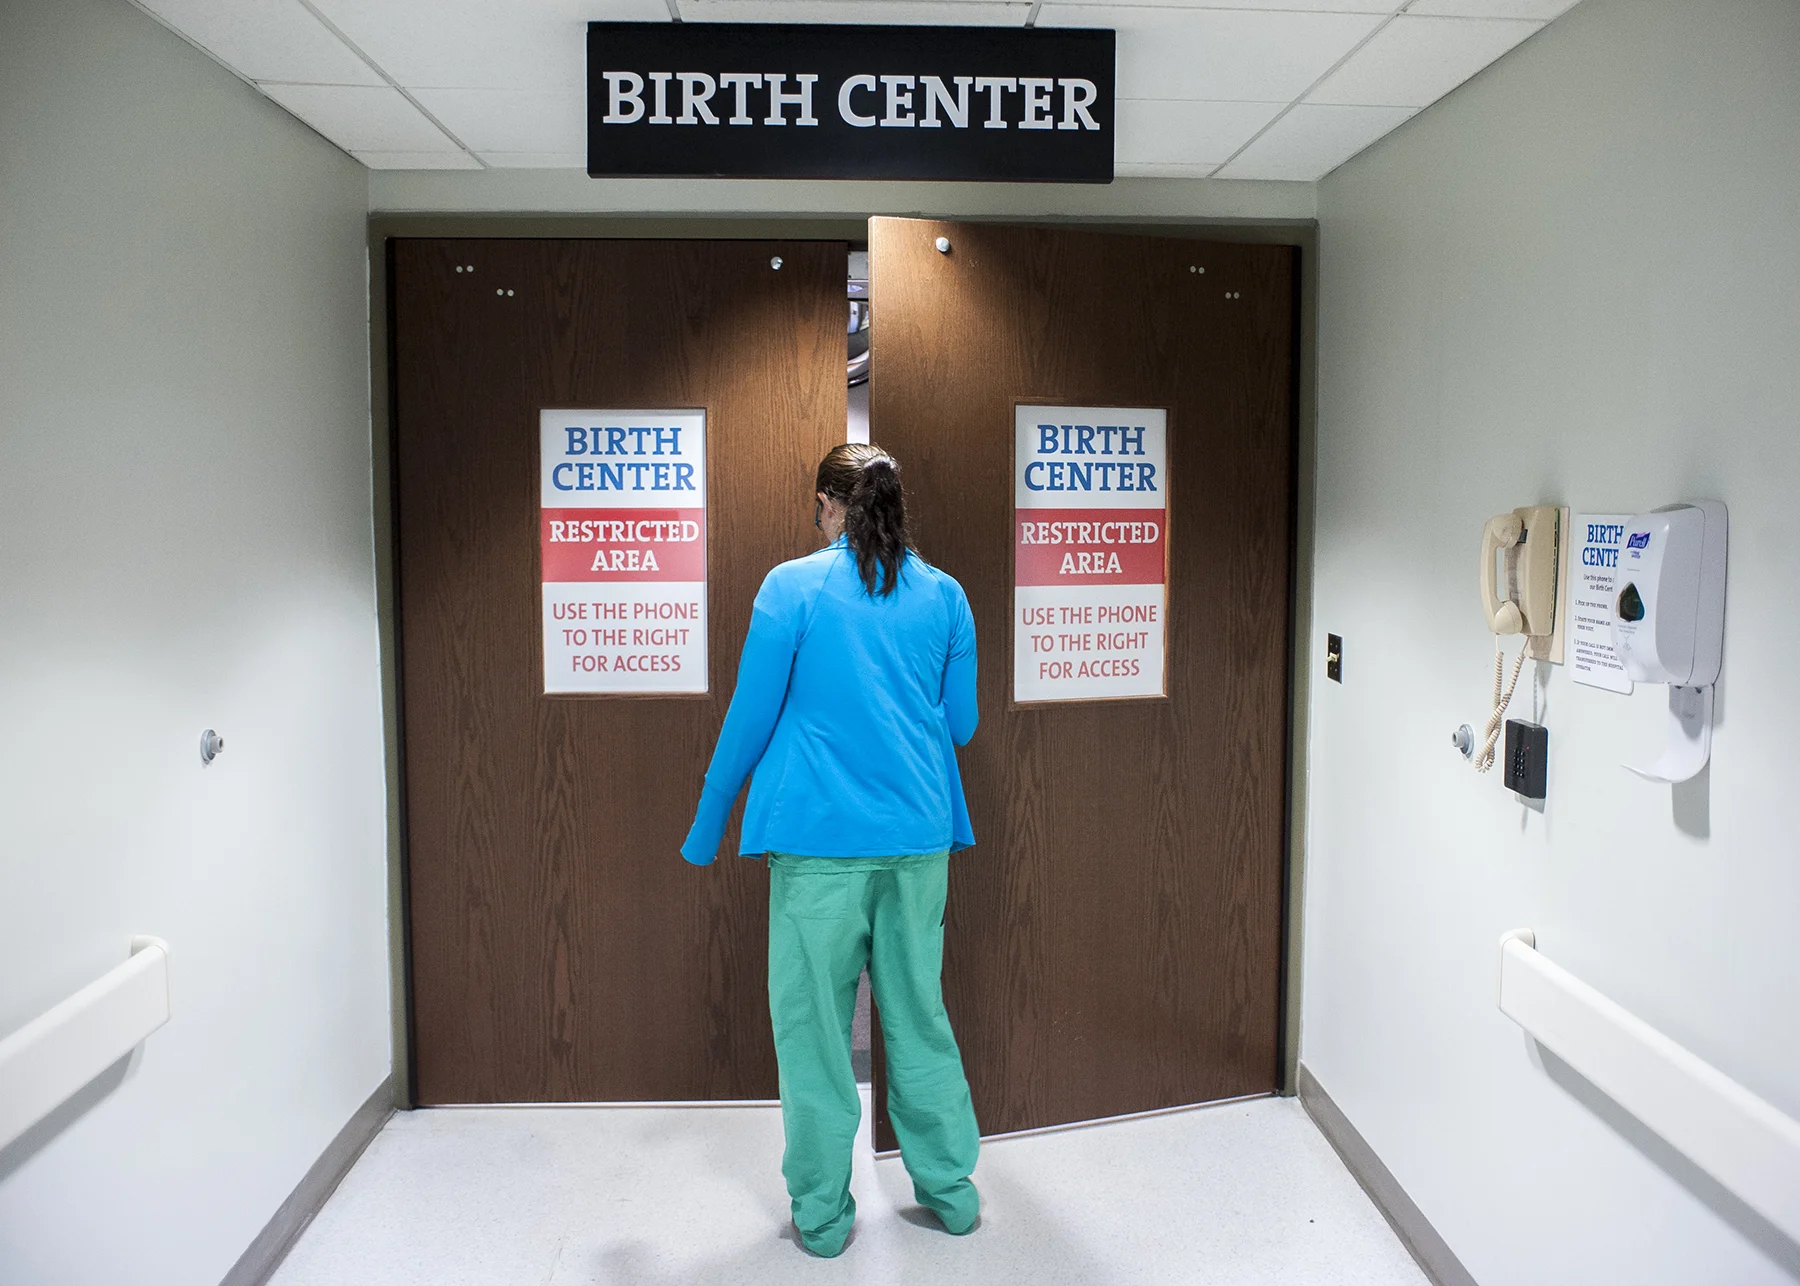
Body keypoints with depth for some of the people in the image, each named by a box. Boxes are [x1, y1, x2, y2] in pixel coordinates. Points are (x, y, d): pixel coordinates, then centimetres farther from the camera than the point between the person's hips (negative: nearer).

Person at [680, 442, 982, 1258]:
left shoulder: (792, 587, -6)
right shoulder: (943, 595, 4)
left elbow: (749, 719, -5)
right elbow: (960, 724, 11)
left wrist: (706, 826, 7)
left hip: (819, 839, -3)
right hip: (919, 838, 4)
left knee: (813, 1022, 8)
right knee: (919, 1014, 16)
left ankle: (823, 1213, 18)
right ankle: (950, 1188, 27)